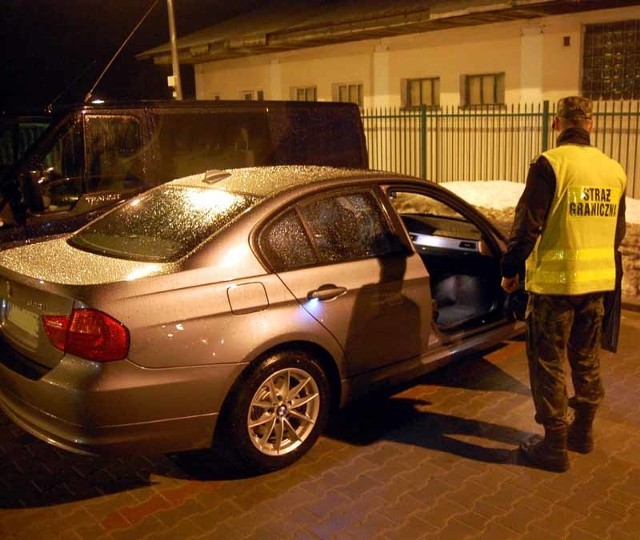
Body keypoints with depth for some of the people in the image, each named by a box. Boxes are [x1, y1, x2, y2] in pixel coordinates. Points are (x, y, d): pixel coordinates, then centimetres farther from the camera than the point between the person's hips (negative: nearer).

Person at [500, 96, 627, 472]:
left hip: (556, 279, -7)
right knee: (587, 358, 19)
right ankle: (583, 431, 33)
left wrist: (511, 269, -2)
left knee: (548, 362, 4)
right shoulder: (615, 170, 8)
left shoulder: (550, 164, -13)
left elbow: (527, 225, -14)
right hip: (597, 280, 7)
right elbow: (618, 231, 16)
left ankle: (555, 445, 12)